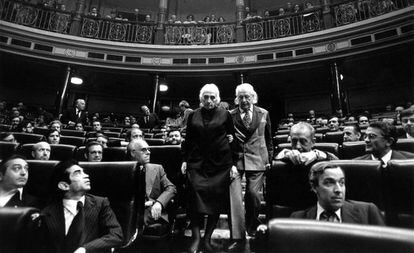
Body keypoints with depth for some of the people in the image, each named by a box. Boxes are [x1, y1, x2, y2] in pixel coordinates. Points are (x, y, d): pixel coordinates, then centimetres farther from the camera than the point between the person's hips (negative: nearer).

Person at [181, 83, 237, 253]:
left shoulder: (225, 115, 4)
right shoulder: (193, 115, 10)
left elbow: (233, 139, 4)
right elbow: (188, 140, 13)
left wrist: (233, 163, 0)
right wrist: (184, 160, 7)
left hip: (219, 164, -1)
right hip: (197, 163, 1)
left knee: (216, 200, 3)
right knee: (196, 198, -5)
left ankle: (207, 239, 19)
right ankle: (195, 238, 9)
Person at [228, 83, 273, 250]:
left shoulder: (263, 114, 7)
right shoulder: (230, 115, 3)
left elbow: (268, 139, 14)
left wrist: (269, 158, 13)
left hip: (257, 160, 1)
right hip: (235, 160, 0)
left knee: (253, 194, 4)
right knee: (234, 196, -7)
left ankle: (252, 229, 34)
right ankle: (238, 237, 6)